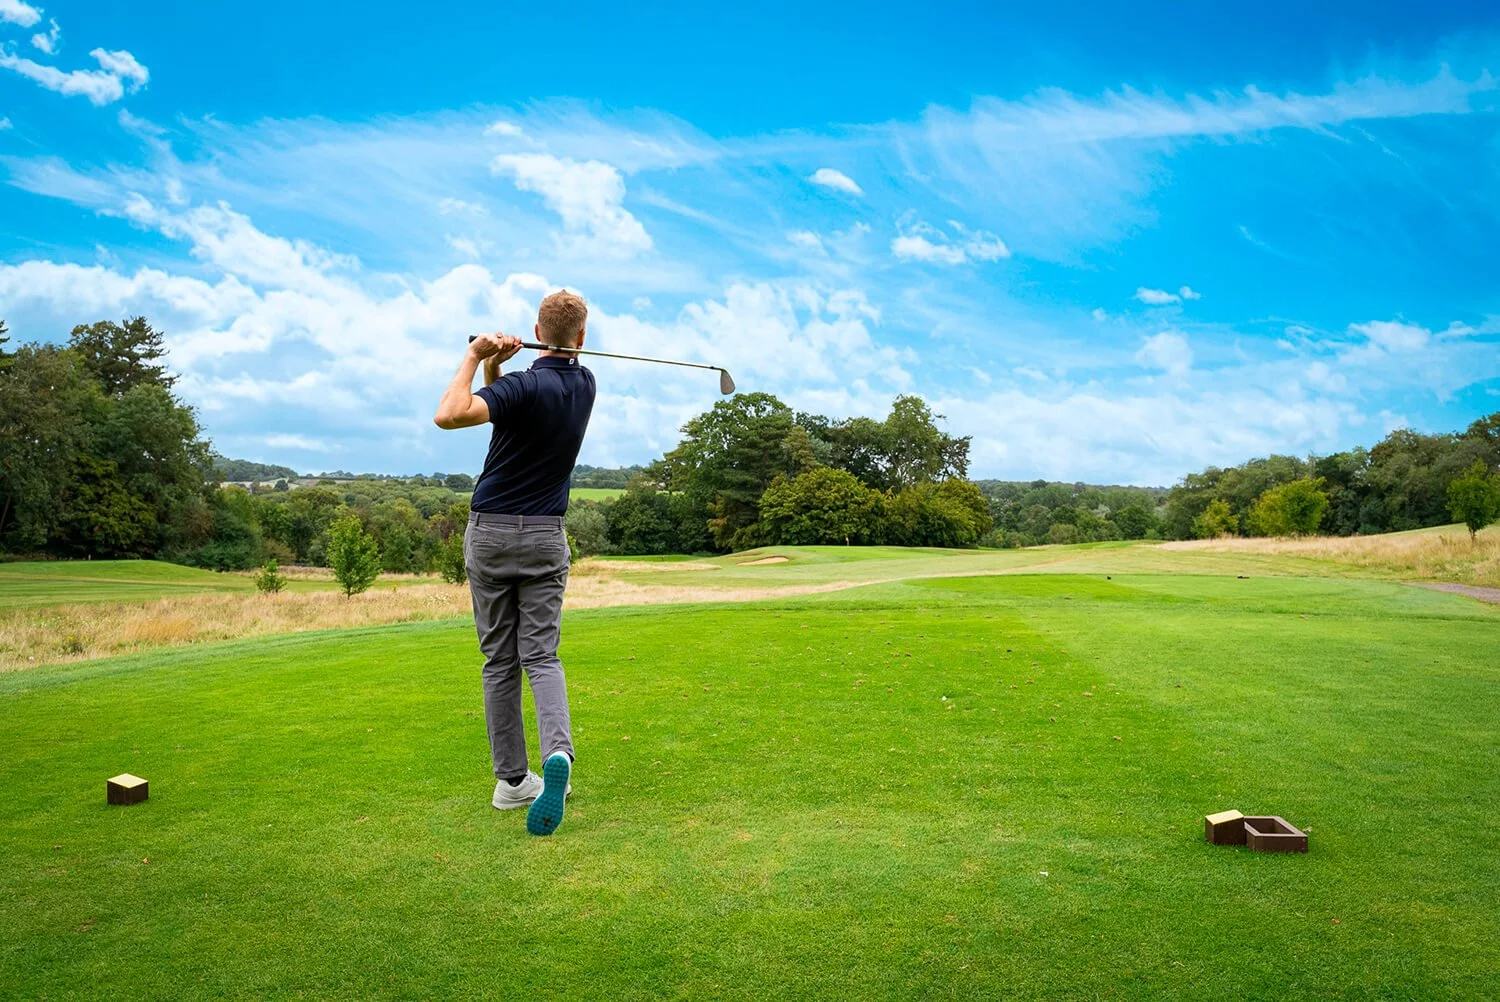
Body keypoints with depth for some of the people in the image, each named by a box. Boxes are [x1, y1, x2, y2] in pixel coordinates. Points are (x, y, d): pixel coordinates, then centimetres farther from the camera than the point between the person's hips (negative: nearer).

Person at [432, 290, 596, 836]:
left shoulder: (525, 386, -14)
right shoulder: (584, 384, 6)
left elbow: (449, 414, -29)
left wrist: (475, 356, -16)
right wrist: (494, 364, -4)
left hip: (491, 531, -3)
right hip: (545, 537, 3)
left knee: (499, 661, 7)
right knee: (541, 656, 3)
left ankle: (512, 780, 12)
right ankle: (558, 754, -21)